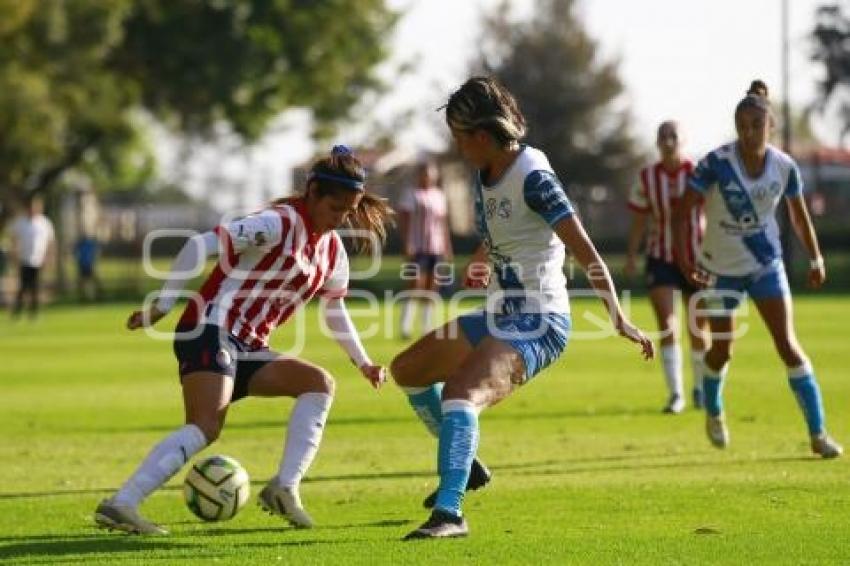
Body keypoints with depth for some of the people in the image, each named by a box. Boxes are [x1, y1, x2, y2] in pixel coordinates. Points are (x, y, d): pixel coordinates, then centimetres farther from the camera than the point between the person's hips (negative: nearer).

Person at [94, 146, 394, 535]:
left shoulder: (333, 249, 14)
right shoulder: (279, 224, -12)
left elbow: (334, 310, 30)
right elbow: (200, 246, -18)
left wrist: (362, 363, 26)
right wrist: (161, 306, -20)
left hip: (247, 349, 8)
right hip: (211, 331, -8)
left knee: (319, 382, -10)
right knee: (206, 427, -26)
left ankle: (284, 488, -17)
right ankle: (120, 505, -32)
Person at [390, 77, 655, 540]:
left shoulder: (531, 177, -20)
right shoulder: (485, 174, 6)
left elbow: (584, 251, -25)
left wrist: (618, 317, -30)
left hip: (537, 323, -10)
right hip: (499, 316, 10)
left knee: (460, 390, -33)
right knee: (407, 369, 21)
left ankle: (449, 513, -39)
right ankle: (462, 463, 35)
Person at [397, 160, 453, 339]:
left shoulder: (439, 195, 16)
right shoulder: (411, 195, -1)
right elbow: (403, 220, -7)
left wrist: (447, 247, 17)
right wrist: (406, 244, -16)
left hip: (437, 248, 6)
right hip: (418, 248, -6)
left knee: (431, 289, 6)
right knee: (416, 286, -14)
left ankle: (428, 327, 10)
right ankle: (405, 327, -15)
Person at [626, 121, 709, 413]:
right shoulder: (647, 178, 0)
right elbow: (639, 222, 6)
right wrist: (631, 256, -2)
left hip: (696, 257, -1)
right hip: (661, 258, 1)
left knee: (698, 328, 8)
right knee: (666, 324, -14)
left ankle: (700, 387, 30)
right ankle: (675, 393, -13)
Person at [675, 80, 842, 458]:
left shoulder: (784, 167, -10)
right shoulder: (717, 163, -20)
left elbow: (799, 214, 6)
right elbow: (683, 211, -18)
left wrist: (815, 259, 10)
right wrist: (683, 258, -28)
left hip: (766, 264, 1)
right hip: (721, 268, -1)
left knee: (787, 345, -8)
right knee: (721, 350, 9)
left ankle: (818, 433, -4)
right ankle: (713, 412, 41)